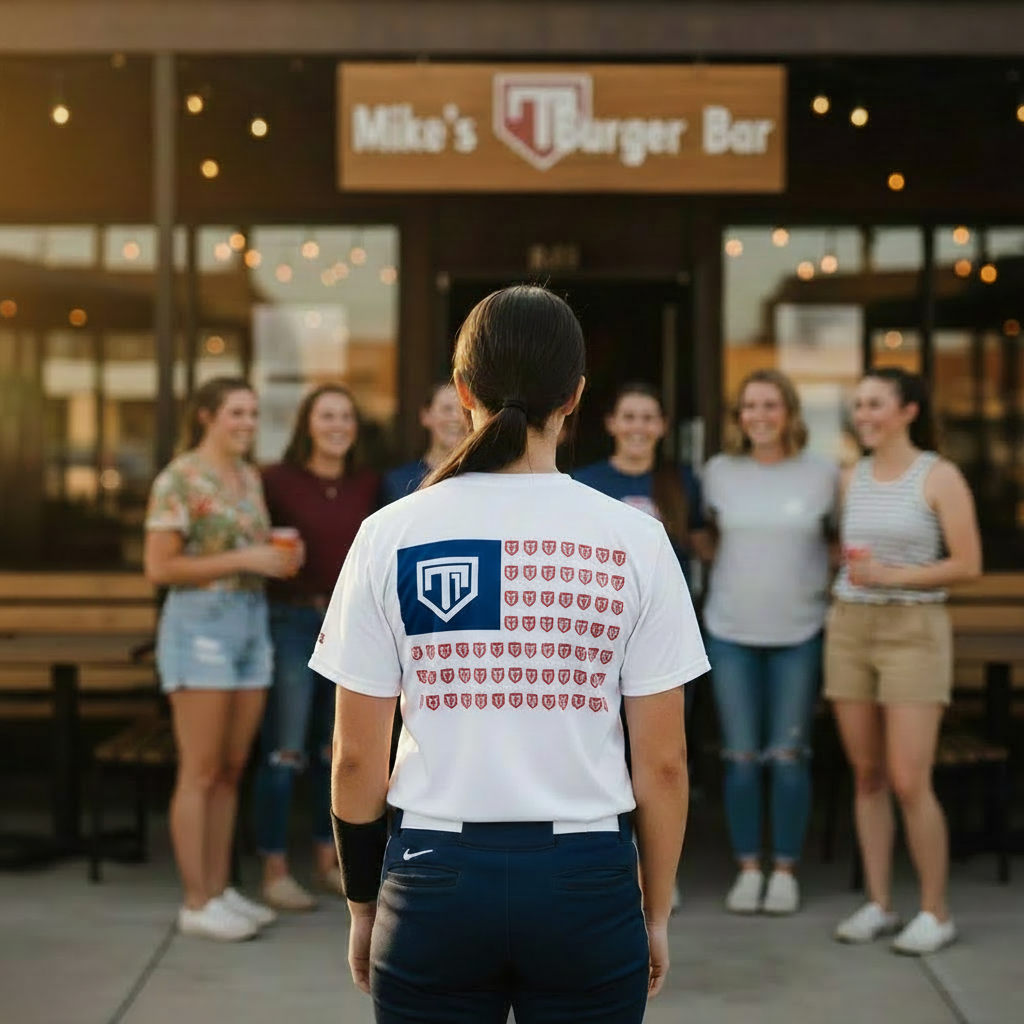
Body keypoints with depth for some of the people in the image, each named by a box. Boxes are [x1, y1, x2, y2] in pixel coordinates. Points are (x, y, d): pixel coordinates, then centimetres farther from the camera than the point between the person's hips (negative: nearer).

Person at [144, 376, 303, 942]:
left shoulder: (249, 478, 13)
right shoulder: (178, 479, -10)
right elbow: (158, 568, -15)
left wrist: (284, 557, -1)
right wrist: (246, 560, -18)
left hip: (250, 625, 8)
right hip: (199, 626, -8)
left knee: (231, 769, 10)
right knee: (201, 773, -4)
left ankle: (220, 890, 17)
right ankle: (196, 903, 2)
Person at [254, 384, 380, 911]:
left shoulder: (369, 485, 6)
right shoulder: (276, 480, -6)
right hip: (293, 623, -5)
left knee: (337, 749, 12)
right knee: (284, 751, -3)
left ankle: (328, 861, 24)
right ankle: (275, 872, 4)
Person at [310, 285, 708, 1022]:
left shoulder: (394, 534, -4)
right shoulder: (633, 539, -4)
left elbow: (357, 757, -1)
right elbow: (663, 760, -2)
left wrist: (363, 904, 11)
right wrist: (656, 912, 10)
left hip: (436, 880, 0)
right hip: (586, 882, 0)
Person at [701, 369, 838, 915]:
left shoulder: (823, 473, -2)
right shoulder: (719, 471, 2)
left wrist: (832, 584, -2)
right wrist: (737, 570, 5)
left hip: (799, 632, -1)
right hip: (731, 630, 1)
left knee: (789, 757, 2)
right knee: (741, 757, 4)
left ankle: (785, 870, 15)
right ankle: (748, 868, 15)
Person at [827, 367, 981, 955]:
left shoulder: (940, 476, -6)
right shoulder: (854, 478, 9)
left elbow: (969, 565, -10)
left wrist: (889, 575, -17)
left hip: (915, 631, -5)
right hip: (849, 629, 5)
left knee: (910, 782, -9)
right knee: (867, 776, 5)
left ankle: (937, 914, 4)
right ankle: (879, 906, 13)